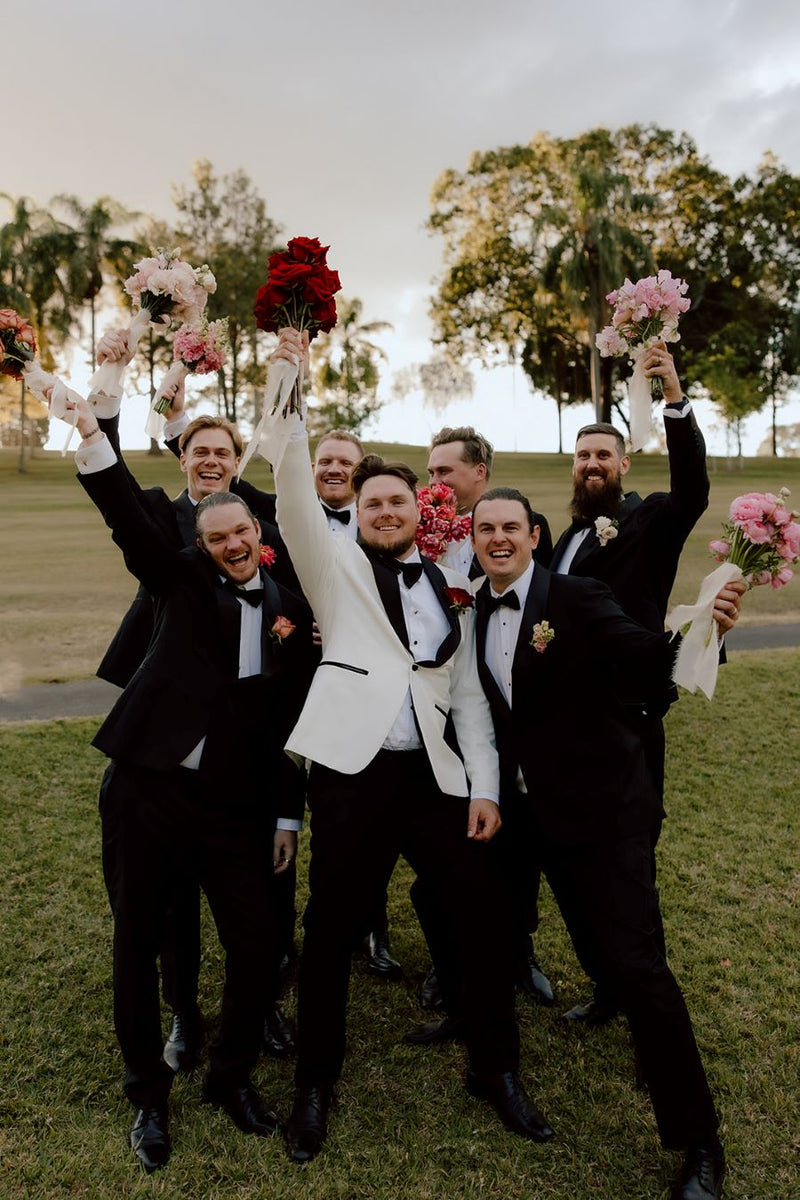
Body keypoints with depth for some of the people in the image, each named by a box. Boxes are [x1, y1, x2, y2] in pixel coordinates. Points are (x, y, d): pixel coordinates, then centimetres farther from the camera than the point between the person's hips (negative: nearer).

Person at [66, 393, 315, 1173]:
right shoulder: (184, 581, 2)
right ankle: (148, 1092, 32)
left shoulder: (291, 609, 6)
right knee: (137, 944, 9)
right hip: (146, 788, -1)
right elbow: (129, 523, -14)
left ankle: (232, 1077, 30)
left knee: (256, 945, 3)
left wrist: (286, 814, 7)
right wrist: (94, 441, -28)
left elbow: (292, 717, 7)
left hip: (234, 803, 1)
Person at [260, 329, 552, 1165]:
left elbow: (469, 696, 13)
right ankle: (315, 1083, 29)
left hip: (432, 775, 3)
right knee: (331, 931, 5)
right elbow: (294, 491, -8)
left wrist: (484, 785, 4)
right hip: (350, 771, -3)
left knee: (485, 918, 4)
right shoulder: (338, 567, 7)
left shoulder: (449, 593, 15)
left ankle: (495, 1070, 29)